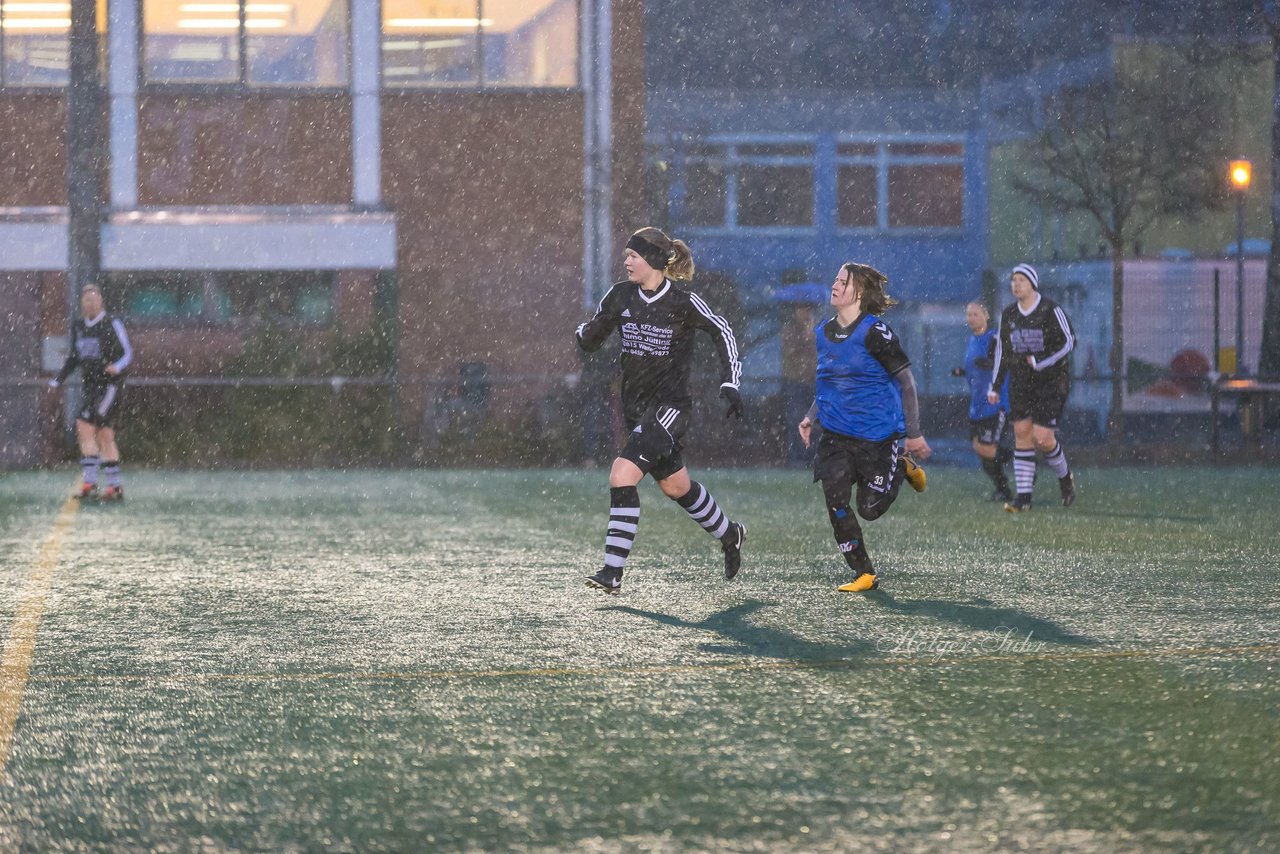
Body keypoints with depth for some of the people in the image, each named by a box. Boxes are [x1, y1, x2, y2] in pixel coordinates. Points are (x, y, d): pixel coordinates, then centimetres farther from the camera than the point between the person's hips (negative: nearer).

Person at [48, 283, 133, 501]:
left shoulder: (112, 324, -7)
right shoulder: (78, 327, 11)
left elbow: (127, 353, -6)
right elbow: (73, 358, 20)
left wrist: (118, 367, -27)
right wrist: (57, 381, 9)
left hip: (109, 384, -6)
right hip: (89, 385, 6)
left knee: (85, 427, -17)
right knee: (104, 435, 7)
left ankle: (89, 483, -17)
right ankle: (114, 486, 12)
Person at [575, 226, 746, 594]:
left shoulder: (684, 302, -14)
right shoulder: (620, 296, 0)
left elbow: (721, 331, 0)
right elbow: (589, 339, 7)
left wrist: (730, 385, -4)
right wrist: (586, 333, -17)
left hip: (670, 405, -6)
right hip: (635, 407, 7)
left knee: (622, 477, -21)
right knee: (674, 485, 20)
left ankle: (614, 571, -18)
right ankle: (728, 534, 46)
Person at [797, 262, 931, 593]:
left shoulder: (874, 332, -15)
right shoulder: (824, 332, 5)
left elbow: (905, 380, -10)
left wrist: (914, 434, -10)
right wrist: (812, 417, 8)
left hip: (877, 433, -5)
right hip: (835, 434, 5)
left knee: (870, 508, -1)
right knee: (836, 504, -7)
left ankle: (902, 466, 27)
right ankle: (864, 574, 6)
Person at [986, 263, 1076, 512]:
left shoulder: (1050, 310, -10)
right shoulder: (1008, 314, 7)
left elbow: (1068, 342, -9)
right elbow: (1002, 351, 14)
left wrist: (1040, 362, -16)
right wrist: (995, 386, 11)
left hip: (1051, 381, -5)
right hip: (1020, 383, 5)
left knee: (1042, 437, -11)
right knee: (1021, 434, -2)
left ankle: (1065, 477, 18)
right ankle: (1023, 496, -1)